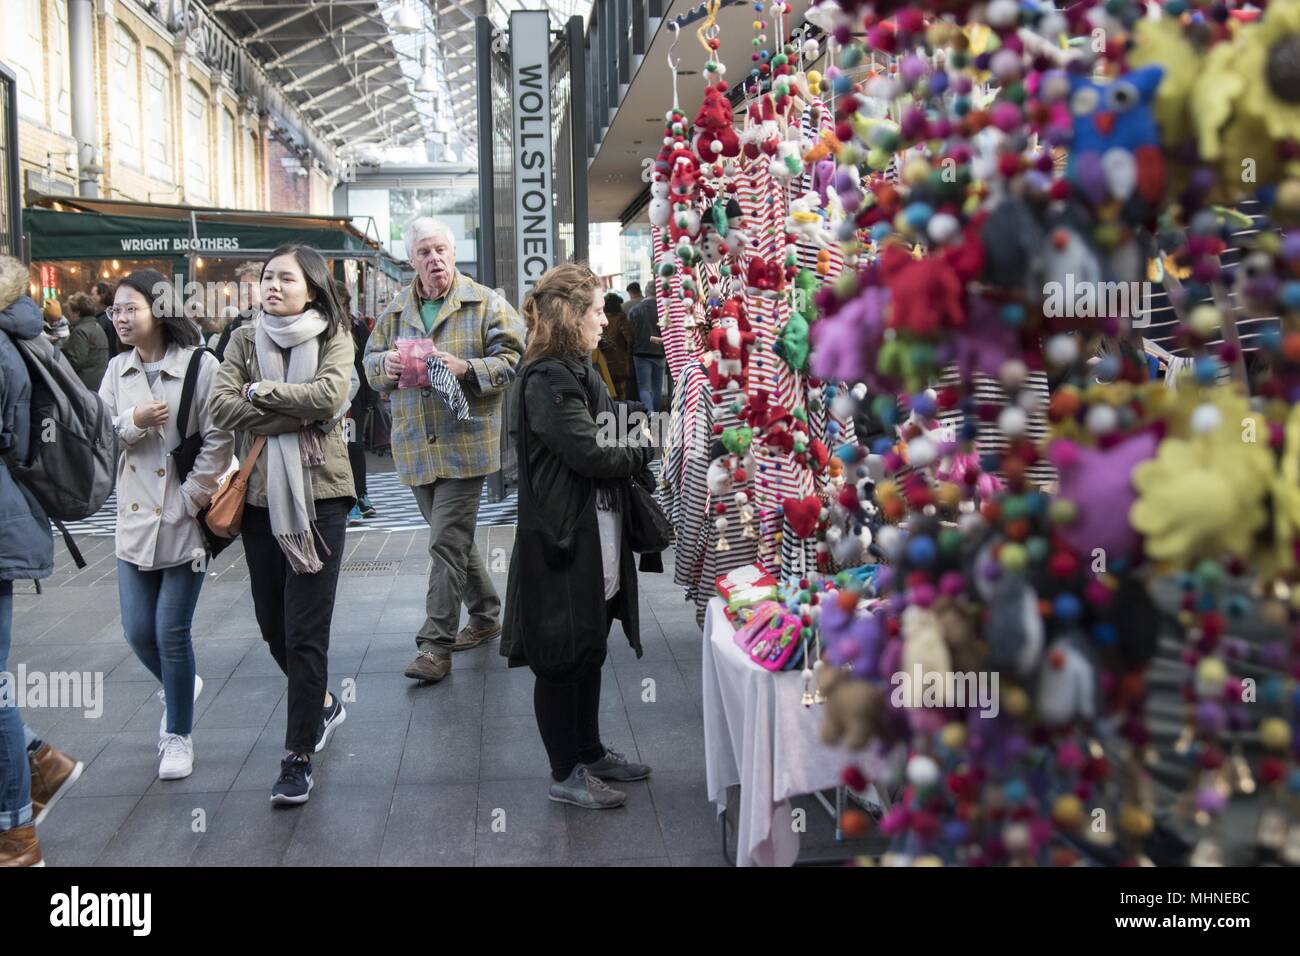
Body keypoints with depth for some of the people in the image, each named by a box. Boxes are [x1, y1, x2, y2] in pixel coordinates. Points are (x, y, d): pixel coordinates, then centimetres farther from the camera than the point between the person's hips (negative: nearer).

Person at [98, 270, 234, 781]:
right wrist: (131, 423, -12)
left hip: (184, 525, -5)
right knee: (138, 631, 10)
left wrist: (191, 501, -14)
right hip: (134, 523, 5)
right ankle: (177, 686, 41)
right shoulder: (117, 370, 7)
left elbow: (218, 443, -12)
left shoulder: (200, 366, -11)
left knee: (171, 634, 1)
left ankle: (179, 733, 19)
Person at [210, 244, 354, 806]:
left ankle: (299, 756, 6)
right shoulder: (244, 338, 7)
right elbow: (221, 407, -7)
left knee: (306, 630, -4)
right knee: (273, 625, 13)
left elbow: (329, 396, -18)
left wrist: (259, 391, -10)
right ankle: (322, 705, 39)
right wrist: (298, 416, -13)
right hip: (260, 495, 4)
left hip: (319, 495, -4)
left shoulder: (334, 337, 0)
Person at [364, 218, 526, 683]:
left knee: (447, 543, -8)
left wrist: (466, 369, -20)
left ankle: (436, 645, -2)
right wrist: (386, 364, -6)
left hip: (465, 443, -5)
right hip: (415, 446, 5)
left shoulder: (485, 303, -2)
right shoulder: (396, 309, 11)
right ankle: (486, 614, 33)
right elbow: (371, 359, 17)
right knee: (455, 537, 16)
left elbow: (511, 360, -5)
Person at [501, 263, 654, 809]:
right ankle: (565, 774, 15)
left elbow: (607, 435, 14)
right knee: (561, 656, 2)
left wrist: (633, 441, -5)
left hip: (595, 533, 10)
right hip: (563, 537, -10)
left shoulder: (575, 371, 14)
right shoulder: (548, 380, -18)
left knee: (589, 648, 19)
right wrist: (642, 447, -8)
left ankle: (590, 753, 32)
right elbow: (591, 454, -23)